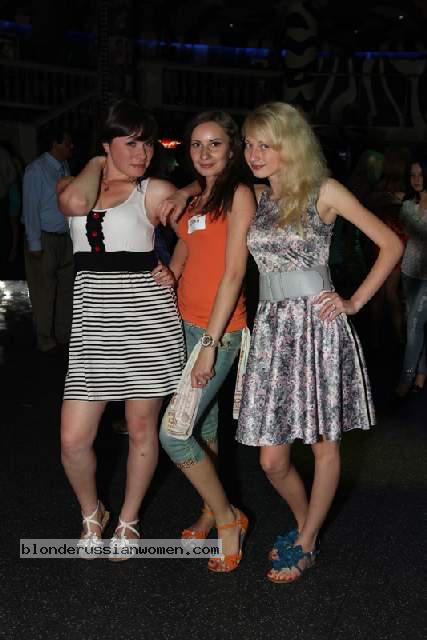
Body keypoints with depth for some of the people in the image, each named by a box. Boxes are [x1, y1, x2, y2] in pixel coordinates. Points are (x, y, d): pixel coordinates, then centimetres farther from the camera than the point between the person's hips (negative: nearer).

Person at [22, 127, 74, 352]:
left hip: (65, 236, 6)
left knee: (66, 287, 12)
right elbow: (30, 208, -11)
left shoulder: (64, 167, 7)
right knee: (44, 291, 2)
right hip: (45, 238, -6)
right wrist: (34, 244, -12)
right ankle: (46, 341, 15)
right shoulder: (36, 169, -11)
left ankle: (64, 334, 26)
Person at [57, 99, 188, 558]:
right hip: (93, 323, 2)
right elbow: (75, 201, -18)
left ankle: (128, 520, 31)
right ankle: (91, 513, 28)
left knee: (142, 430, 9)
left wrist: (173, 272, -5)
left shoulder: (157, 192, 1)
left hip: (149, 319, -2)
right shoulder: (72, 186, 8)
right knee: (73, 440, -2)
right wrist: (97, 165, -2)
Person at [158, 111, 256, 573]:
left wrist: (210, 344, -18)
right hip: (183, 324, 7)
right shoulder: (194, 199, 14)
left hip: (219, 330, -7)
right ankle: (212, 513, 32)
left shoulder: (239, 194, -8)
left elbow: (233, 274, -15)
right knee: (204, 425, 15)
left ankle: (228, 518, 10)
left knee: (173, 434, -10)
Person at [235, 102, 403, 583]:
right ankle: (305, 522, 32)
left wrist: (355, 302, -5)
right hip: (270, 327, 4)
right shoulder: (255, 198, 11)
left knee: (324, 445, 7)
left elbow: (391, 244, 0)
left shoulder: (324, 192, -1)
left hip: (317, 325, -4)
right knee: (272, 459, 4)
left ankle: (305, 543, 25)